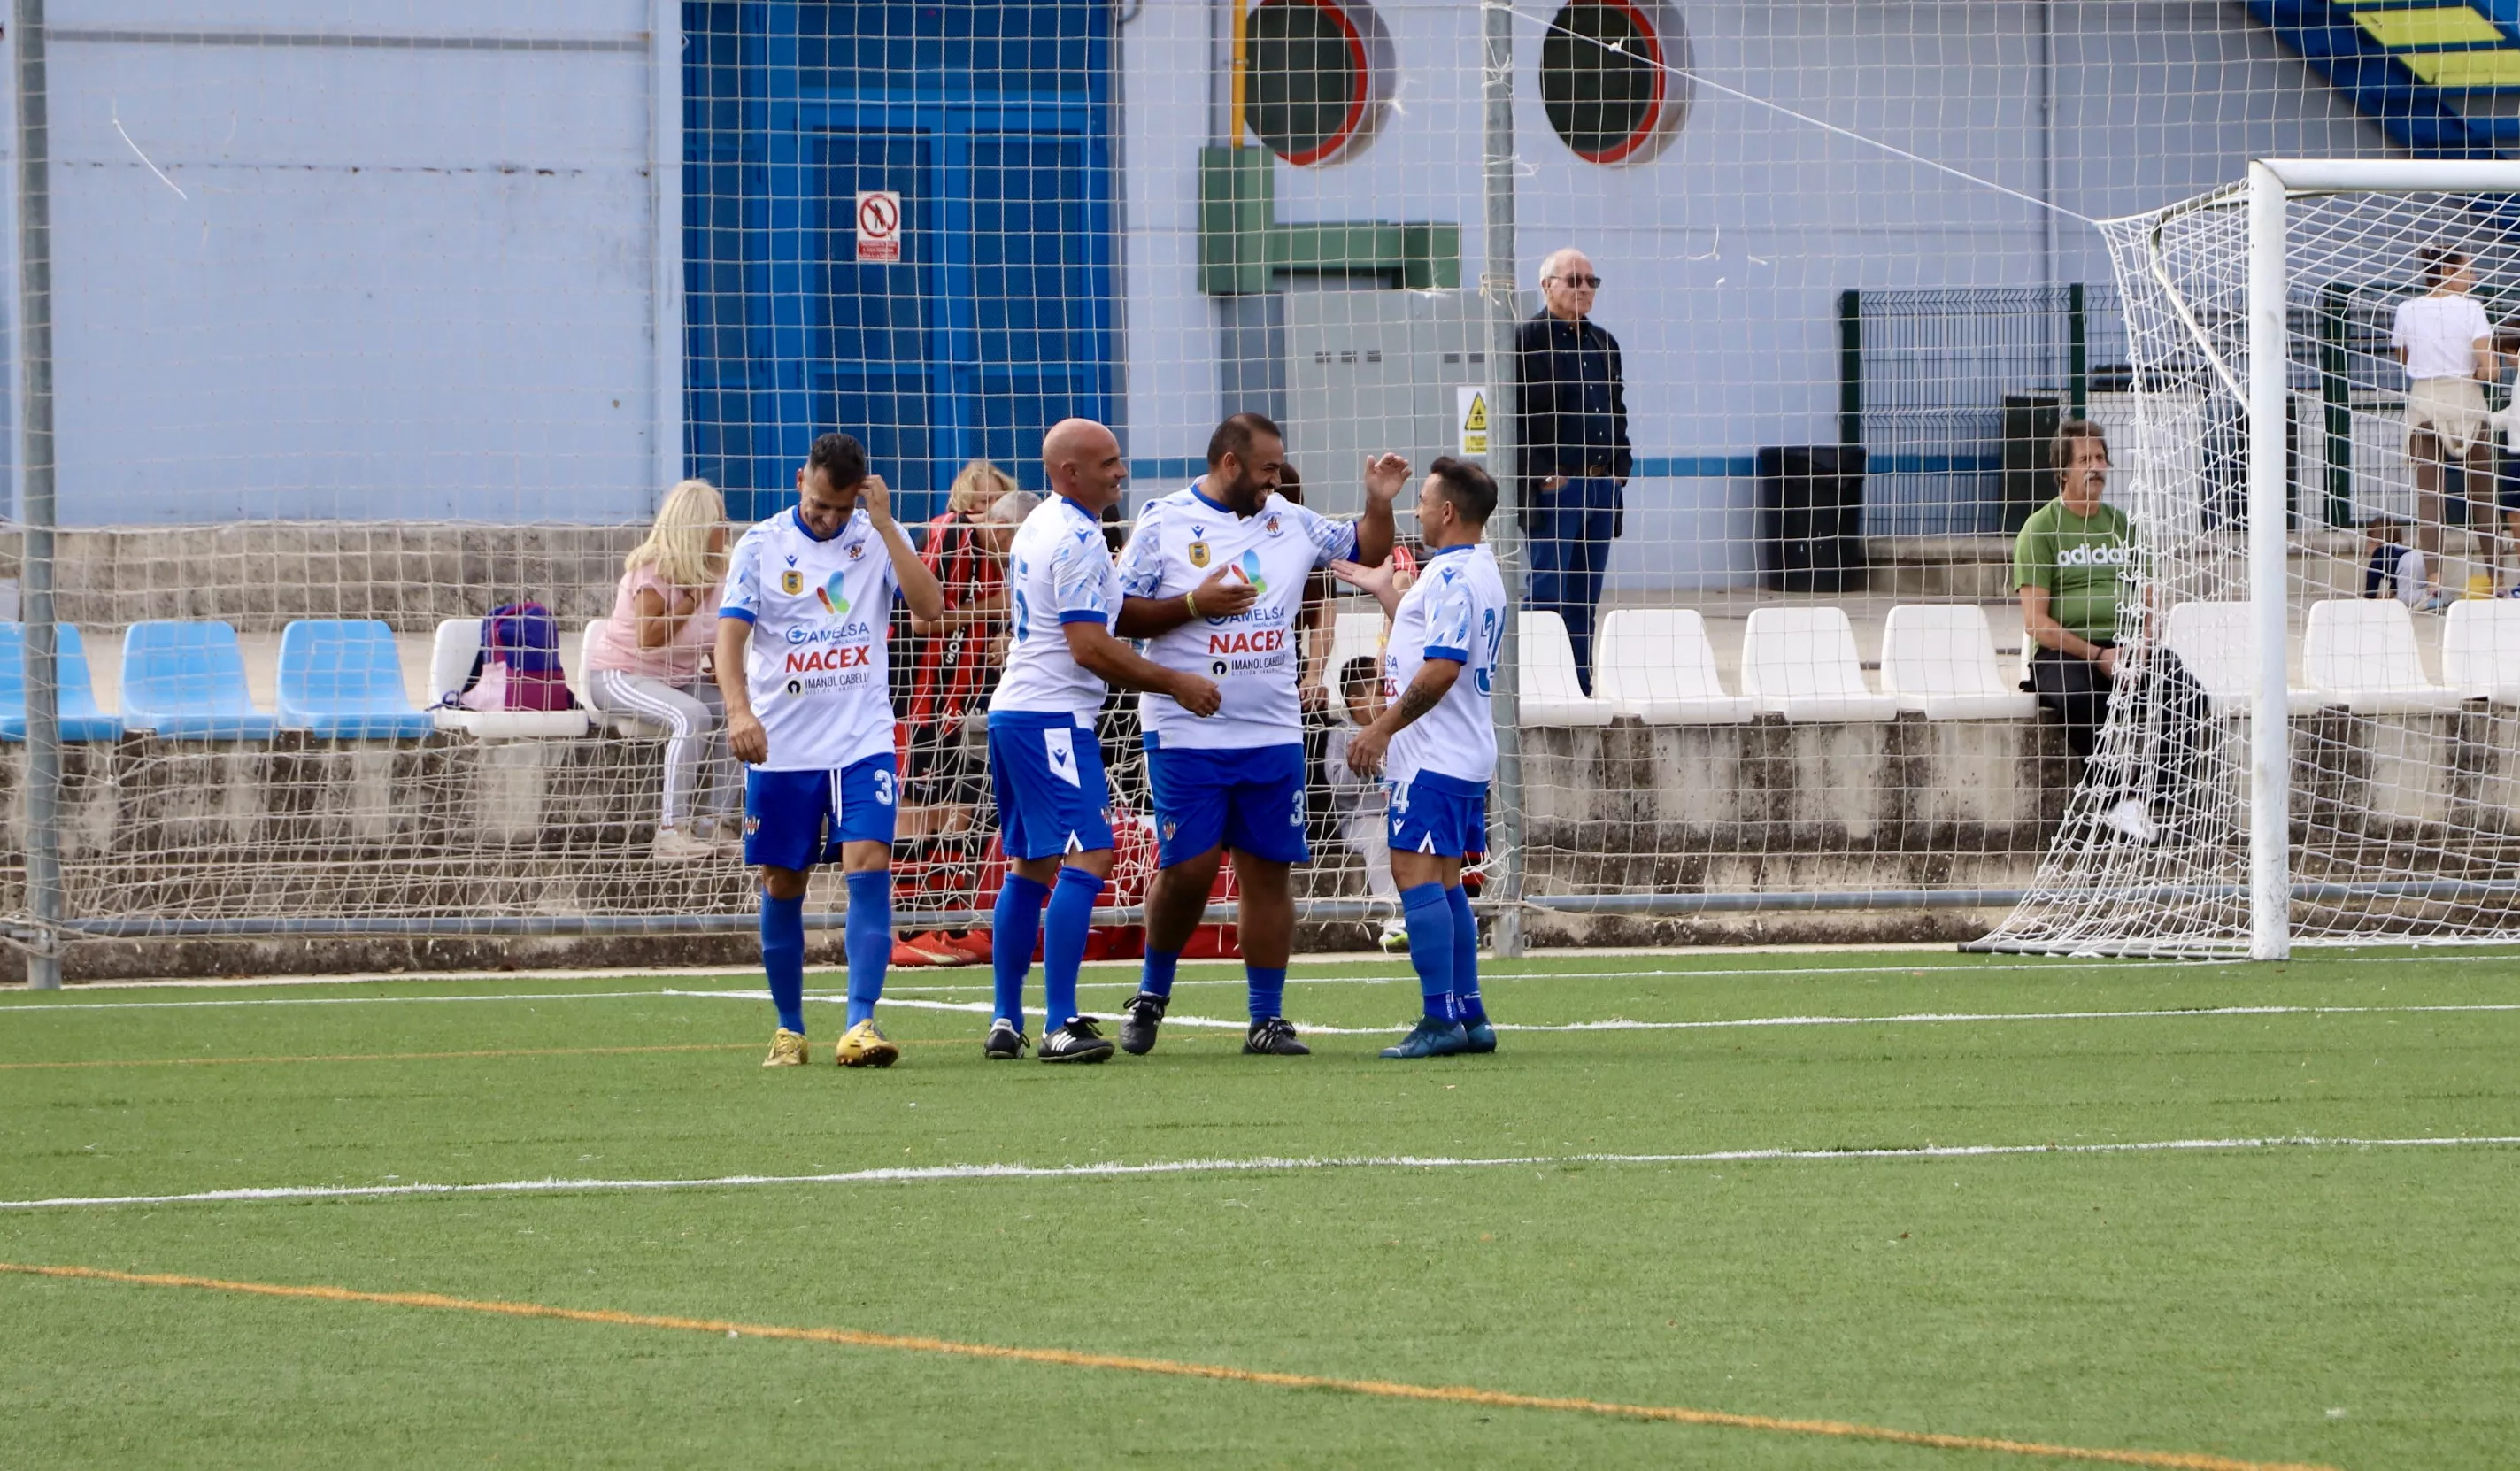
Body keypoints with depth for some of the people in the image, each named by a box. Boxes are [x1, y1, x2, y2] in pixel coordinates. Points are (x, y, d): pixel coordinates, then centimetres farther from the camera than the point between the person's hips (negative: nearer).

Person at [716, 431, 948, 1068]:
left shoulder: (878, 538, 2)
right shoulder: (762, 545, 0)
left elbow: (930, 606, -11)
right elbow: (730, 634, -8)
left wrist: (885, 524, -15)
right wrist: (739, 709, -25)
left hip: (862, 741, 0)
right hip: (781, 747, 0)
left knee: (869, 866, -16)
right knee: (782, 887, 6)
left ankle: (861, 1023, -19)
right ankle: (789, 1029, 20)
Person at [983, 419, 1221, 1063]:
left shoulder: (1038, 527, 17)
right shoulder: (1078, 539, -15)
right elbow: (1090, 647, -18)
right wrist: (1175, 683, -10)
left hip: (1014, 712, 11)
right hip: (1053, 717, -11)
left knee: (1029, 867, 14)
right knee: (1086, 858, -14)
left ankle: (1007, 1022, 16)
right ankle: (1059, 1026, -21)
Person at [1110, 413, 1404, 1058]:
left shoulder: (1289, 521, 10)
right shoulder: (1163, 523, -4)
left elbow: (1366, 550, 20)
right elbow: (1118, 616, -6)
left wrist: (1380, 500, 3)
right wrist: (1193, 604, -17)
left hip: (1272, 735, 4)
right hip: (1186, 733, -4)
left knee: (1268, 872, 3)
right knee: (1189, 869, -7)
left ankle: (1267, 1019, 9)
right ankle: (1152, 995, 17)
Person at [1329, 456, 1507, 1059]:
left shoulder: (1453, 576, -16)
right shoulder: (1481, 570, 16)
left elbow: (1442, 668, -23)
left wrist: (1382, 729, -18)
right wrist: (1385, 591, 35)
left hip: (1432, 759, -11)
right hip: (1465, 759, 11)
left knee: (1415, 874, -12)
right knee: (1443, 882, 13)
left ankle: (1440, 1020, -16)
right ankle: (1469, 1018, 14)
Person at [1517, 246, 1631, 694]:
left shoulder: (1604, 344, 18)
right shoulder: (1525, 340, -3)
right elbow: (1512, 418, -9)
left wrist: (1620, 469, 9)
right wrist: (1542, 475, -14)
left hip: (1601, 485, 6)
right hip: (1553, 486, -6)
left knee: (1586, 597, 8)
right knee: (1548, 590, -6)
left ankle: (1581, 687, 10)